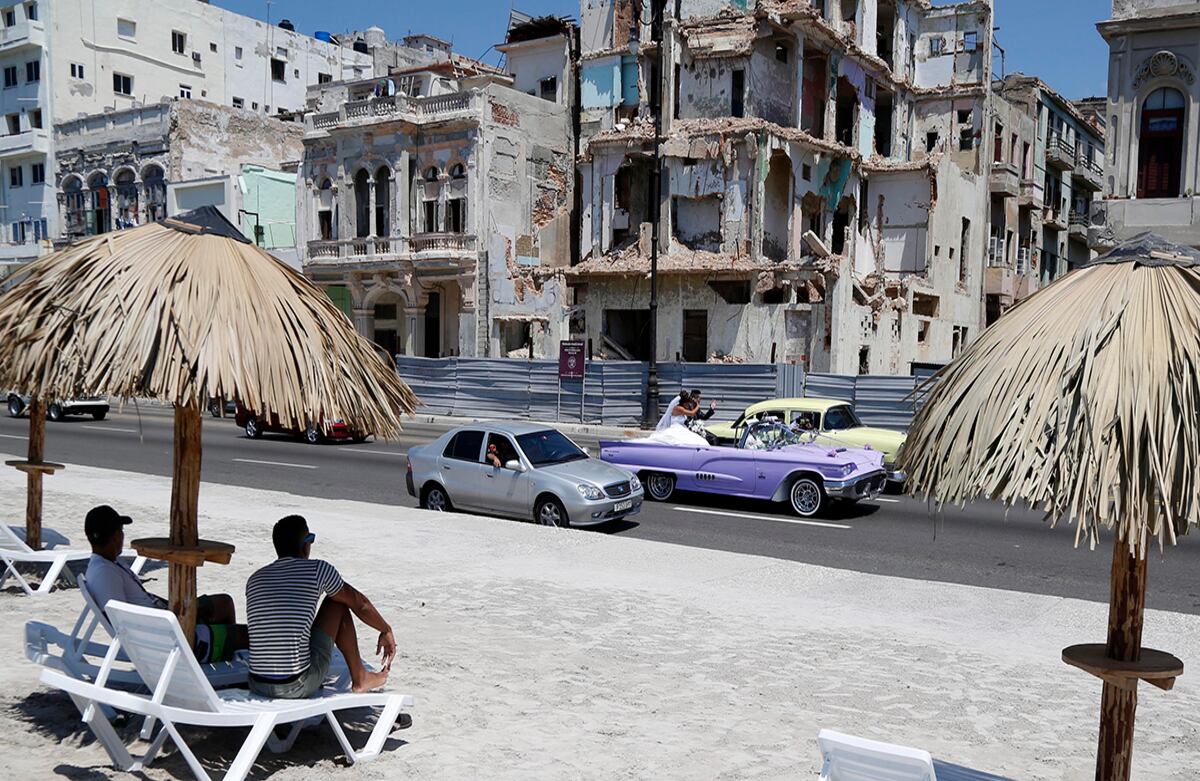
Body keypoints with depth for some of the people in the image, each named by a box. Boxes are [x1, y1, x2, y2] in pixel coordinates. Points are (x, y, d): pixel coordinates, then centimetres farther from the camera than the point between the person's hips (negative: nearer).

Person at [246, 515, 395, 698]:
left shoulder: (254, 580, 10)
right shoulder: (318, 569, -4)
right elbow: (360, 603, 11)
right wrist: (386, 631, 29)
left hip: (257, 687, 5)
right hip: (298, 687, -5)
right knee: (338, 603, 13)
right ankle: (359, 679, 24)